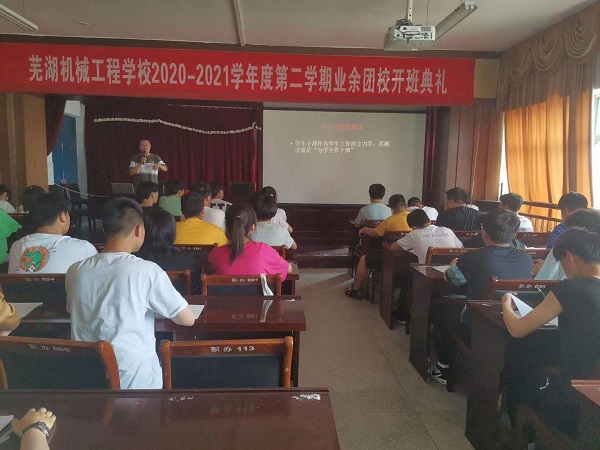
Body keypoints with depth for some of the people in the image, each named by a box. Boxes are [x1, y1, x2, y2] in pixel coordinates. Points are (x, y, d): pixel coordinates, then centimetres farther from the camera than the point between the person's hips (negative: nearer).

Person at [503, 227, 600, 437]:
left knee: (516, 375, 23)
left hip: (574, 403, -6)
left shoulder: (570, 290, -20)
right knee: (539, 372, 32)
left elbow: (517, 329, -12)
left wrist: (506, 304, 7)